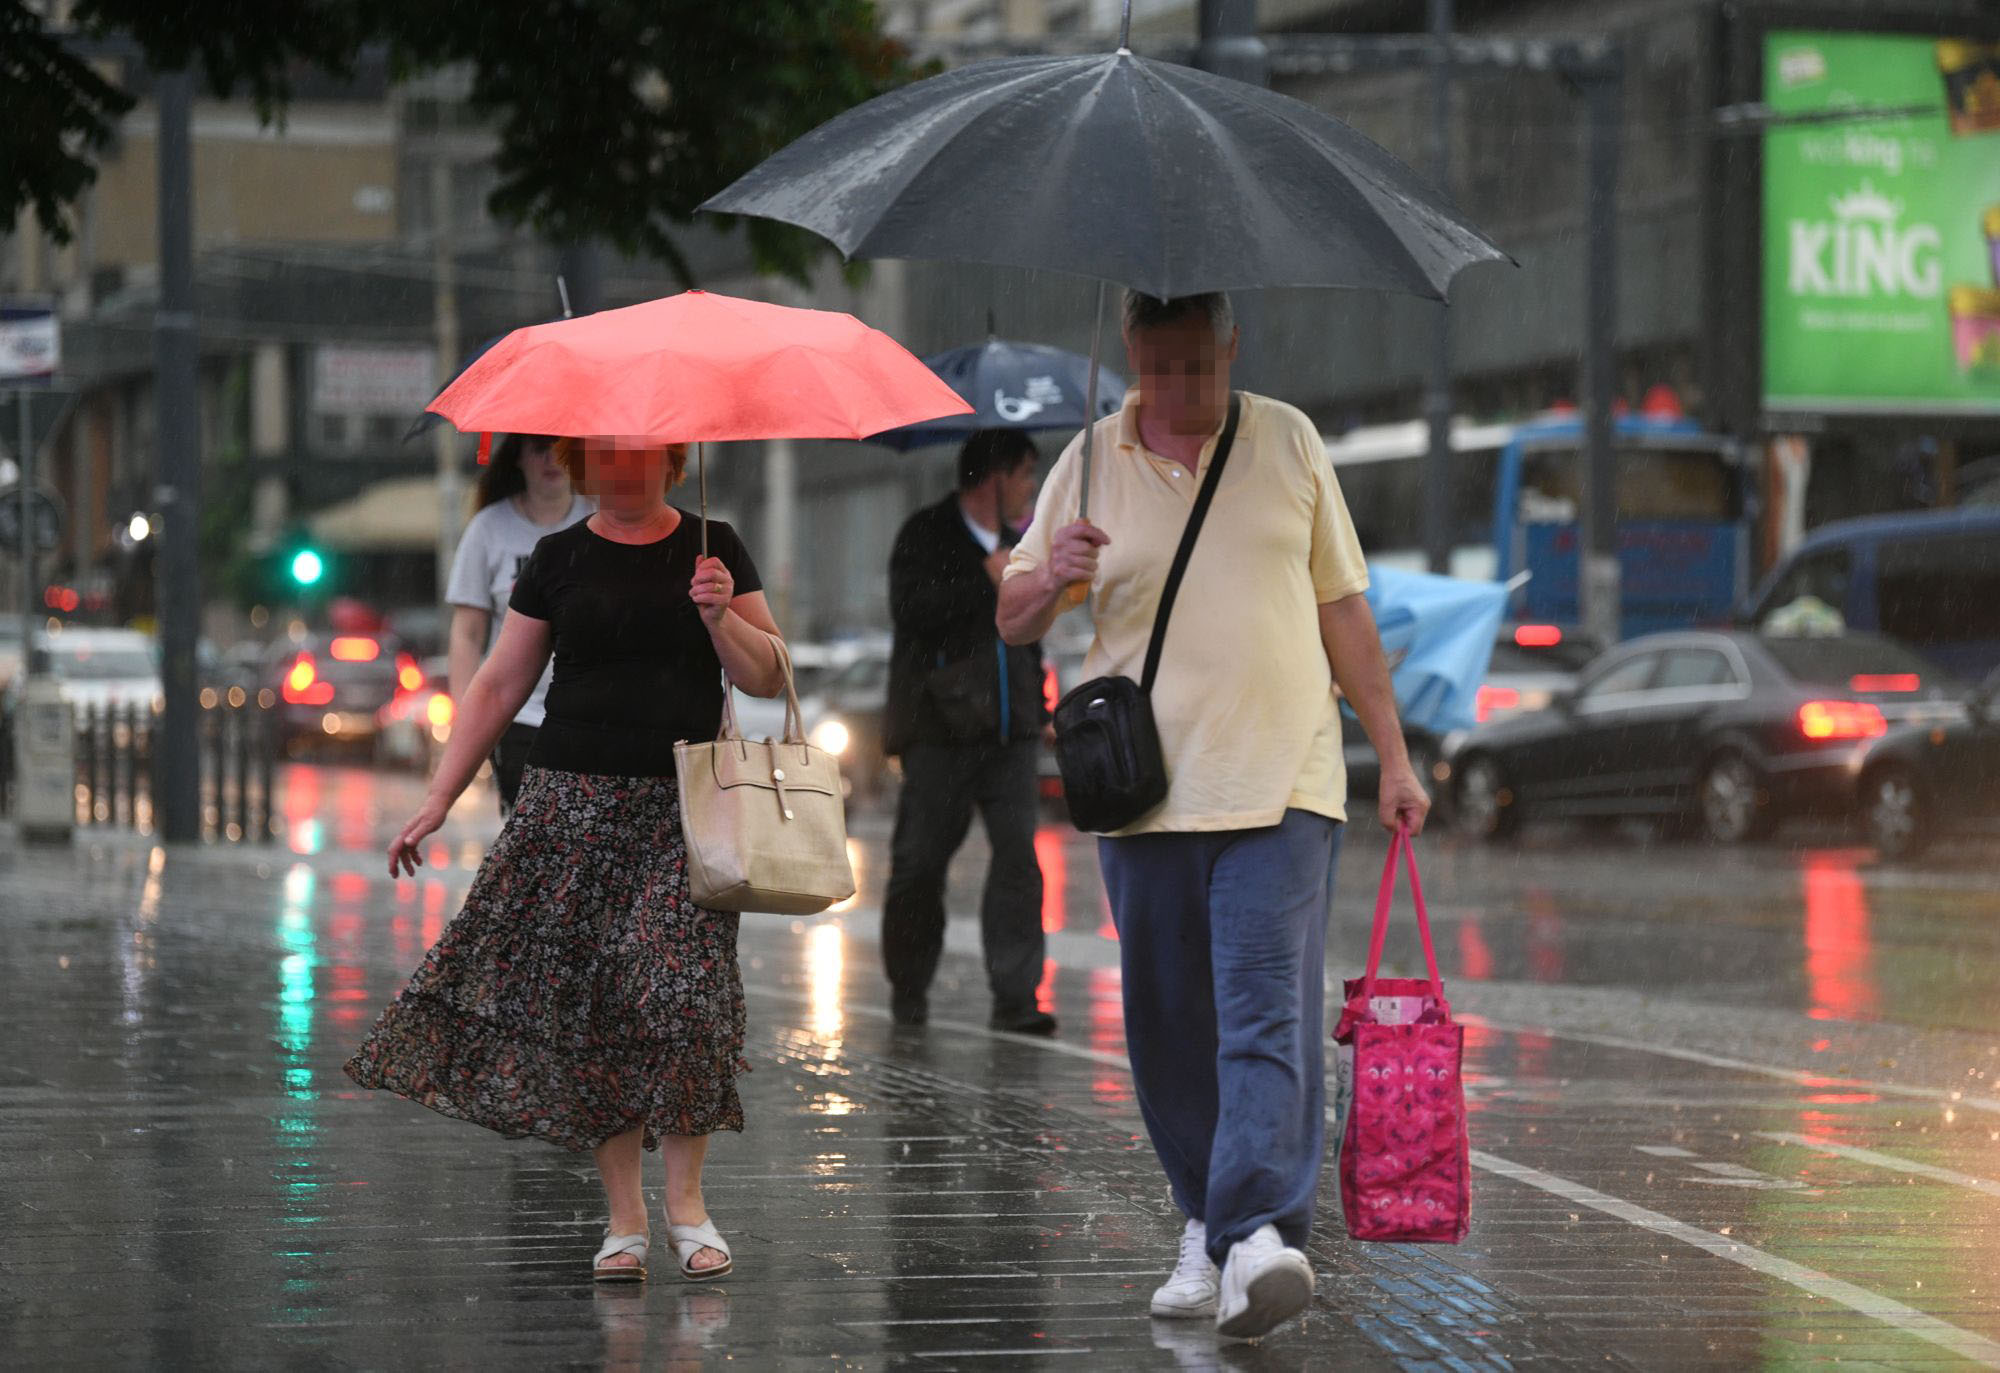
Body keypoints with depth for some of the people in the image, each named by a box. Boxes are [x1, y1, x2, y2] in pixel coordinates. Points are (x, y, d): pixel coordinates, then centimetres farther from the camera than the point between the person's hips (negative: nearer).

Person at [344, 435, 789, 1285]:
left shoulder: (712, 549, 8)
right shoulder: (560, 560, 9)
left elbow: (770, 679, 6)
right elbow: (498, 686, 12)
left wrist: (720, 616, -13)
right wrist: (437, 802, 8)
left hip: (683, 808, -1)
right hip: (572, 799, 1)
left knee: (680, 989, -14)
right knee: (588, 1000, -4)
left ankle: (686, 1201, -1)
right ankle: (624, 1216, 3)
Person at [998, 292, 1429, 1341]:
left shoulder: (1288, 440, 9)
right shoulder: (1092, 461, 8)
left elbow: (1341, 606, 14)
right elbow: (1012, 622, 10)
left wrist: (1392, 754, 12)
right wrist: (1051, 581, -13)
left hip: (1281, 783, -2)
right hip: (1144, 788, 2)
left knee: (1268, 1017, -14)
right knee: (1170, 1029, 5)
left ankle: (1261, 1235, -26)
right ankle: (1206, 1225, 18)